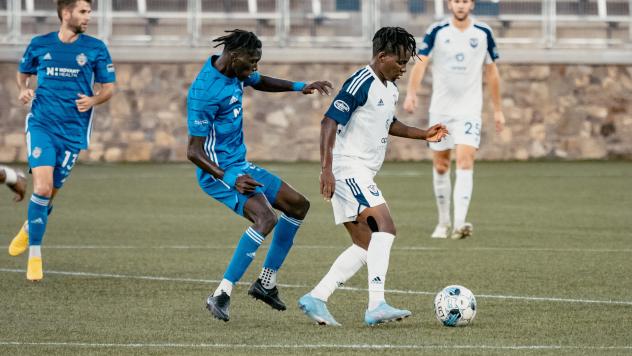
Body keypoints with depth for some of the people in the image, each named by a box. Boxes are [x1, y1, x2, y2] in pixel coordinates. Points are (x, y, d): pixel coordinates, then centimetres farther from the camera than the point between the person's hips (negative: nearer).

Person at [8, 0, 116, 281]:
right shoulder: (40, 45, 4)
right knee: (42, 188, -18)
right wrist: (23, 89, -2)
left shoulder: (95, 48, 2)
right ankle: (34, 256, -6)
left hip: (73, 131, 1)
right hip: (41, 124, -1)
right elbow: (23, 72, 21)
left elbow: (108, 87, 7)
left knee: (49, 194, 7)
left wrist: (93, 101, -14)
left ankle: (29, 228, 40)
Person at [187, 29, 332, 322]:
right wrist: (230, 179, -34)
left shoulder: (235, 71, 3)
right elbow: (194, 152, -24)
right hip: (219, 172, -10)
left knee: (298, 205, 14)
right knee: (266, 218, -30)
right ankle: (221, 295, -29)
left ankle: (266, 283, 19)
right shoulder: (205, 92, -25)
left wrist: (299, 87, 15)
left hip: (239, 165, 10)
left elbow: (260, 82, 29)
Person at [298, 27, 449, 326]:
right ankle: (376, 306, -27)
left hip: (362, 174, 10)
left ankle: (315, 299, 10)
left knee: (365, 246, 9)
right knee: (384, 228, -21)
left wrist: (423, 134, 20)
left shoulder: (390, 89, 14)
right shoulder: (361, 84, -16)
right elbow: (329, 123, -19)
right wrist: (326, 169, -26)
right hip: (348, 168, -10)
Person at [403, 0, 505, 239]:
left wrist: (497, 110, 10)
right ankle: (443, 222, 23)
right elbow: (420, 63, -13)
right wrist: (411, 93, -29)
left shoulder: (483, 33, 1)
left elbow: (491, 71, 9)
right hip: (440, 109, 1)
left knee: (465, 162, -17)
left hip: (470, 110, -1)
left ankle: (459, 223, -26)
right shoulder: (437, 31, -3)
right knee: (440, 167, 8)